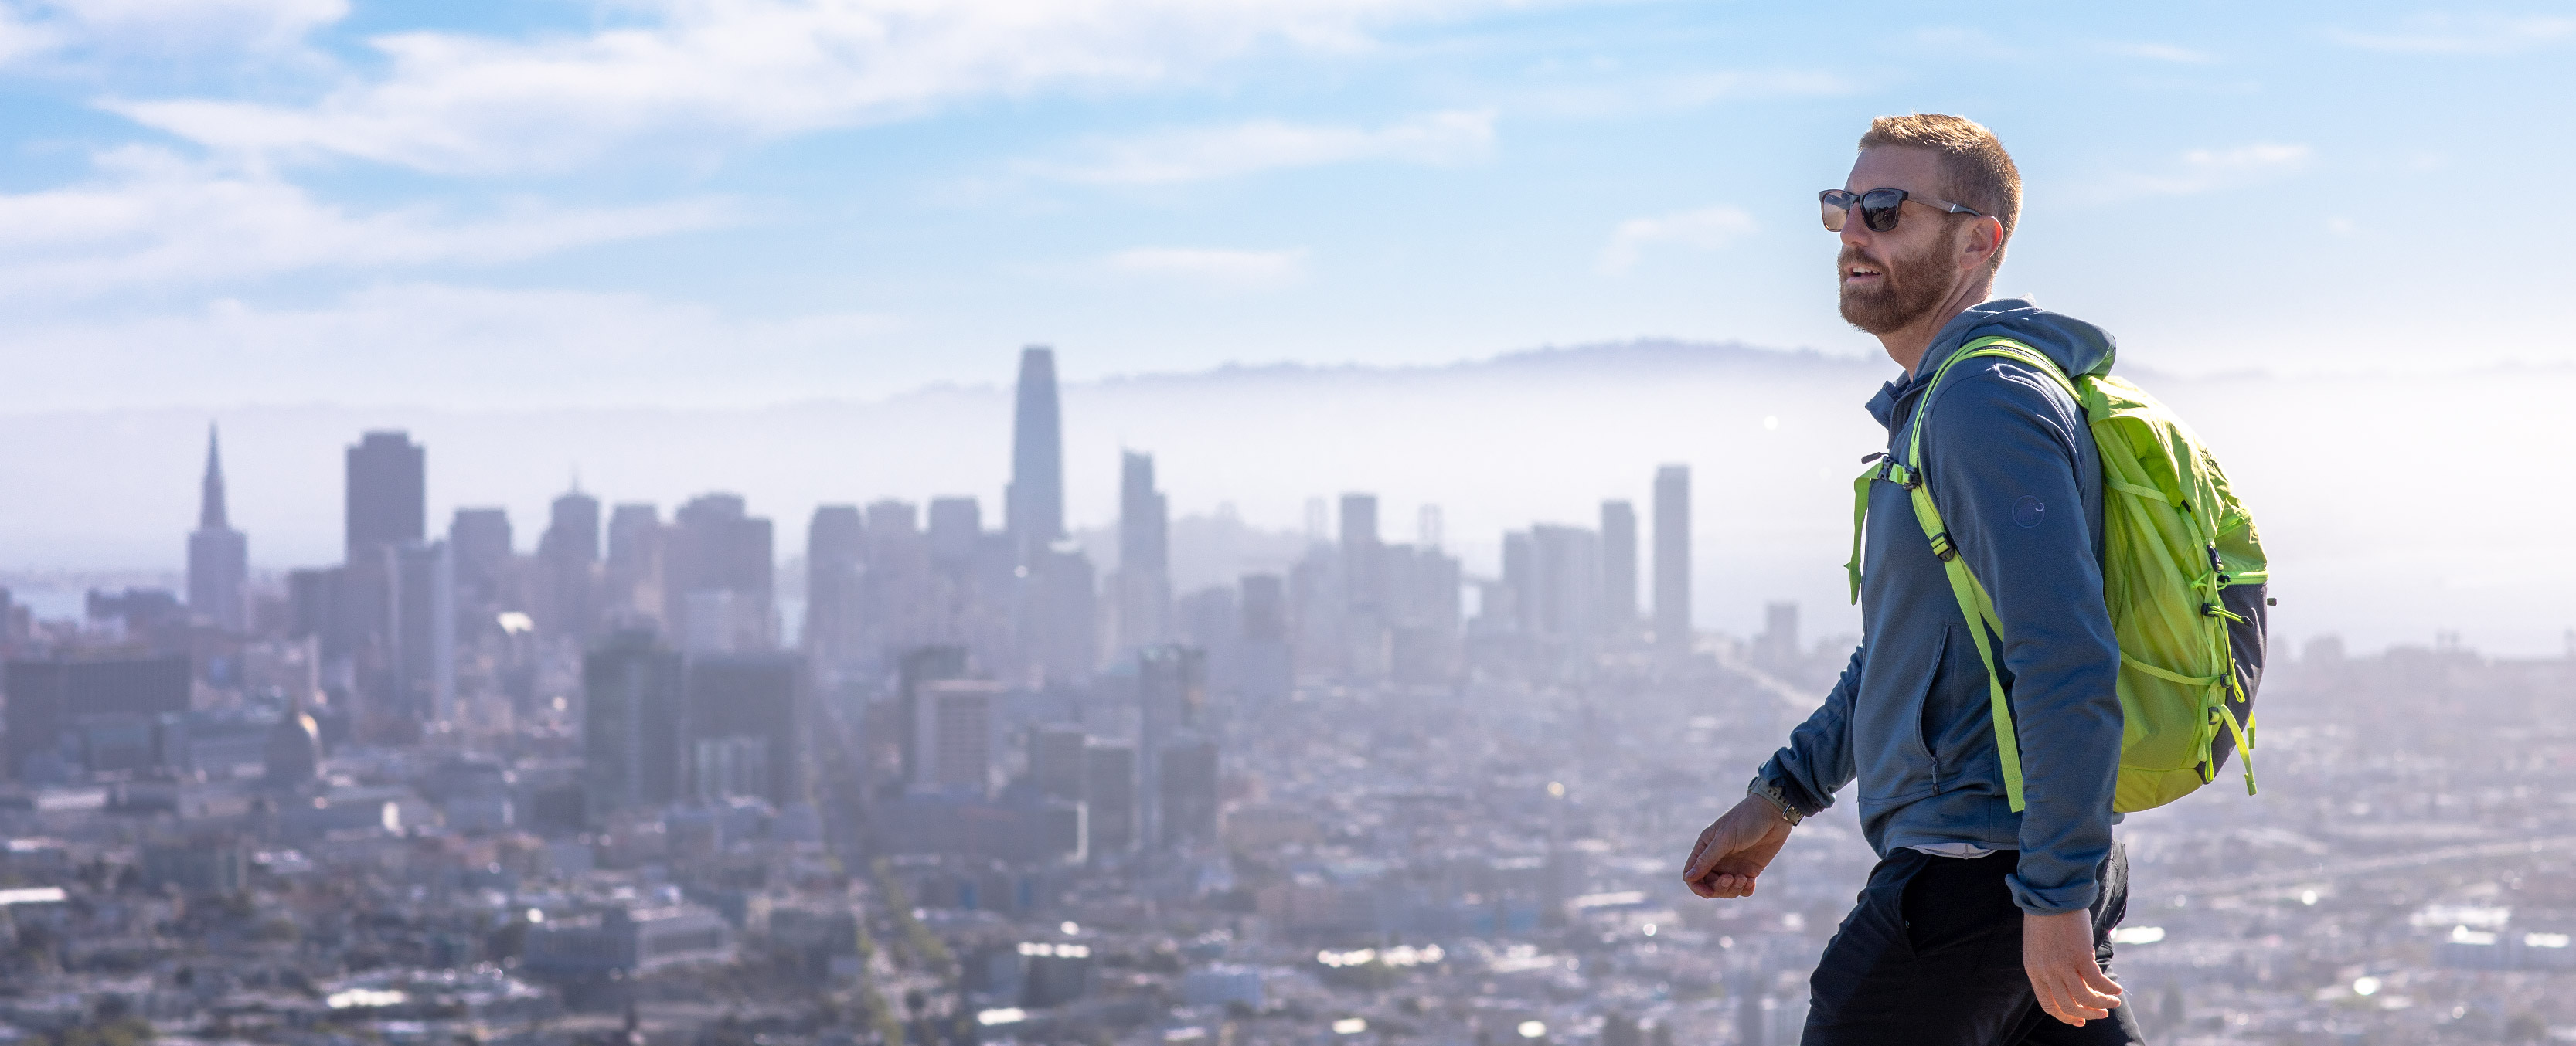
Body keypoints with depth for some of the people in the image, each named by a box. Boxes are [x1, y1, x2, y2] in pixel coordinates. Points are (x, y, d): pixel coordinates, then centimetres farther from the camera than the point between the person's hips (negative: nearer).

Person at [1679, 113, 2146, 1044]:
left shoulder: (1987, 401, -16)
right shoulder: (1931, 405, 19)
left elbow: (2069, 665, -24)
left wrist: (2056, 893, -24)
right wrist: (1784, 794, 26)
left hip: (1972, 872, -10)